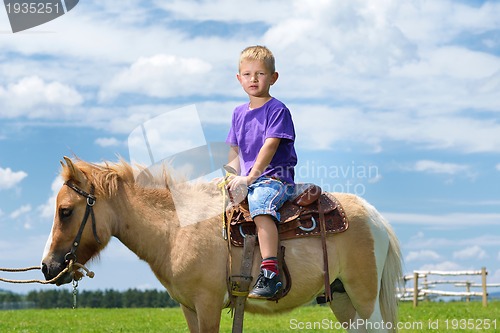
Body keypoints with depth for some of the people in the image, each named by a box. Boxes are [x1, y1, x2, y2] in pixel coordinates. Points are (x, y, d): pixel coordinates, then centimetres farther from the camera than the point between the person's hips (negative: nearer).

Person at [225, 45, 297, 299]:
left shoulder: (277, 110, -5)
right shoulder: (239, 113, 17)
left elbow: (270, 146, -16)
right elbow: (234, 150, 20)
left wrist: (250, 177, -23)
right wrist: (233, 176, 2)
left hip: (275, 177, -9)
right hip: (247, 181, 9)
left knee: (260, 206, -36)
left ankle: (270, 274, -46)